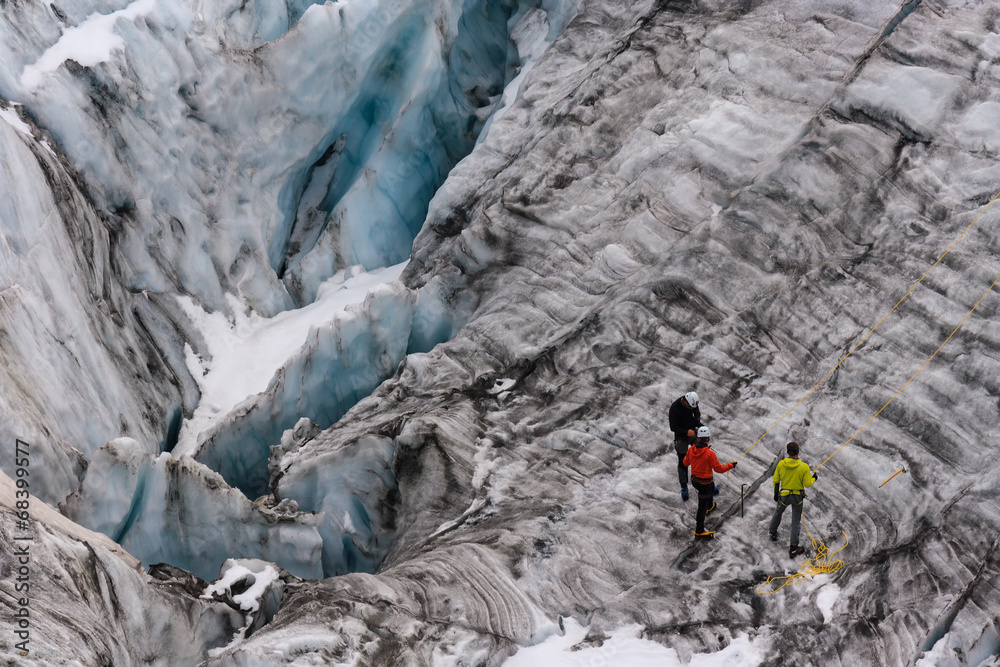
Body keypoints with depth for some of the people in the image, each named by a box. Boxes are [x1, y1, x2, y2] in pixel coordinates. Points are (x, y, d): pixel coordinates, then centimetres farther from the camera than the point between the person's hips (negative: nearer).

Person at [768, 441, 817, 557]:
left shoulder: (781, 464, -15)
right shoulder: (804, 466, -20)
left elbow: (775, 480, -3)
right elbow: (808, 484, -14)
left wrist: (776, 493, 13)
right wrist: (813, 478, 8)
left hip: (783, 496, 1)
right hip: (798, 497, -1)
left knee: (778, 513, 31)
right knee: (795, 521, 10)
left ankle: (773, 534, 50)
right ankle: (793, 548, 13)